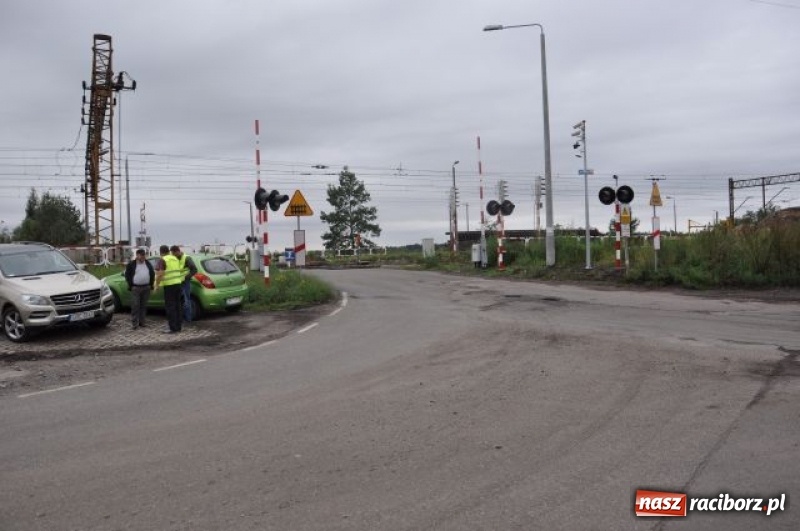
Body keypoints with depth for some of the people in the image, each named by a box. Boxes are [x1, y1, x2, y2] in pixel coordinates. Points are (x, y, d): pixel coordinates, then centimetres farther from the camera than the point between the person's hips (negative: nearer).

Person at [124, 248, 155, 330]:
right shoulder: (131, 264, -1)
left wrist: (151, 286, 10)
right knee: (135, 306, -6)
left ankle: (141, 322, 15)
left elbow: (152, 274, 16)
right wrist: (130, 286, -5)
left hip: (146, 288, 4)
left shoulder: (148, 264, 11)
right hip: (135, 288, -4)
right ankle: (134, 323, -3)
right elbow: (127, 275, 1)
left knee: (143, 306, 7)